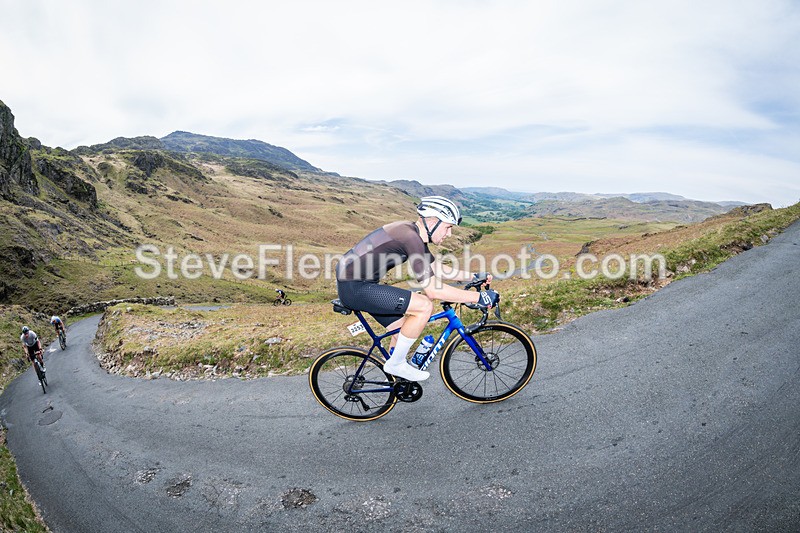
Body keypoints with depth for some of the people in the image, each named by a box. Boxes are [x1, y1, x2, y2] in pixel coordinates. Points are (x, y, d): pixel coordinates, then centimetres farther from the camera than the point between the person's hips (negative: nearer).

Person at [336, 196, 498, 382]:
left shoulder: (413, 233, 9)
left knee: (405, 328, 15)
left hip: (354, 284, 10)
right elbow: (433, 289, -25)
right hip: (354, 288, -10)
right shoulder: (411, 237, -22)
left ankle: (396, 377, 34)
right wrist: (478, 297, -19)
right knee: (424, 306, -15)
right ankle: (396, 364, 1)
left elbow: (437, 268, 21)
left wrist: (473, 276, 19)